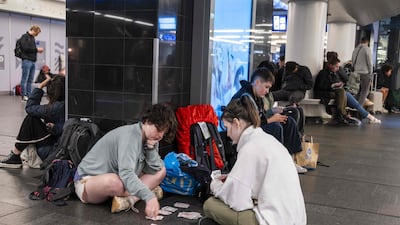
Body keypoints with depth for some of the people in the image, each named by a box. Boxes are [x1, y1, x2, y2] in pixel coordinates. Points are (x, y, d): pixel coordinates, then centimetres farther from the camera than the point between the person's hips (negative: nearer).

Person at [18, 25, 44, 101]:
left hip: (32, 61, 8)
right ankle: (24, 95, -2)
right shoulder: (24, 36, -4)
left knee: (30, 80, 7)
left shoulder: (32, 38, 20)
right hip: (26, 60, -8)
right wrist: (36, 49, -10)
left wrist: (38, 50, 4)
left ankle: (28, 95, 10)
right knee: (25, 79, -5)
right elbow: (25, 48, -14)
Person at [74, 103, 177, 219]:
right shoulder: (130, 135, -27)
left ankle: (128, 199, -22)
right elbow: (126, 173, -39)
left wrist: (151, 148, -21)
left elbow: (156, 169, -7)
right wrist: (149, 196, -49)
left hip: (119, 182, 9)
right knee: (113, 181, -43)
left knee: (161, 171, -2)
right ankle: (131, 198, -11)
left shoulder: (148, 139, -1)